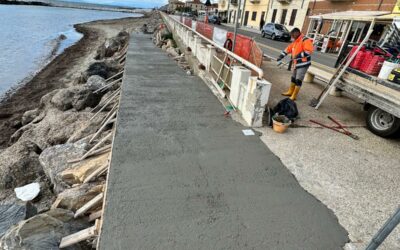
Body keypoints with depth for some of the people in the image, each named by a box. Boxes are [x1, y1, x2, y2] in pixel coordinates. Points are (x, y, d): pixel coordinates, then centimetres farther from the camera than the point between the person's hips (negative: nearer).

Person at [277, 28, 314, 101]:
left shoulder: (305, 40, -13)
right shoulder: (295, 42, 15)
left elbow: (309, 50, -23)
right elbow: (287, 49, 17)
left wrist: (299, 55, -24)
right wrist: (280, 56, 9)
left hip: (303, 64, -9)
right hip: (296, 64, 9)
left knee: (298, 80, -4)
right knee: (293, 78, 19)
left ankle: (294, 96, 3)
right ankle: (290, 92, 35)